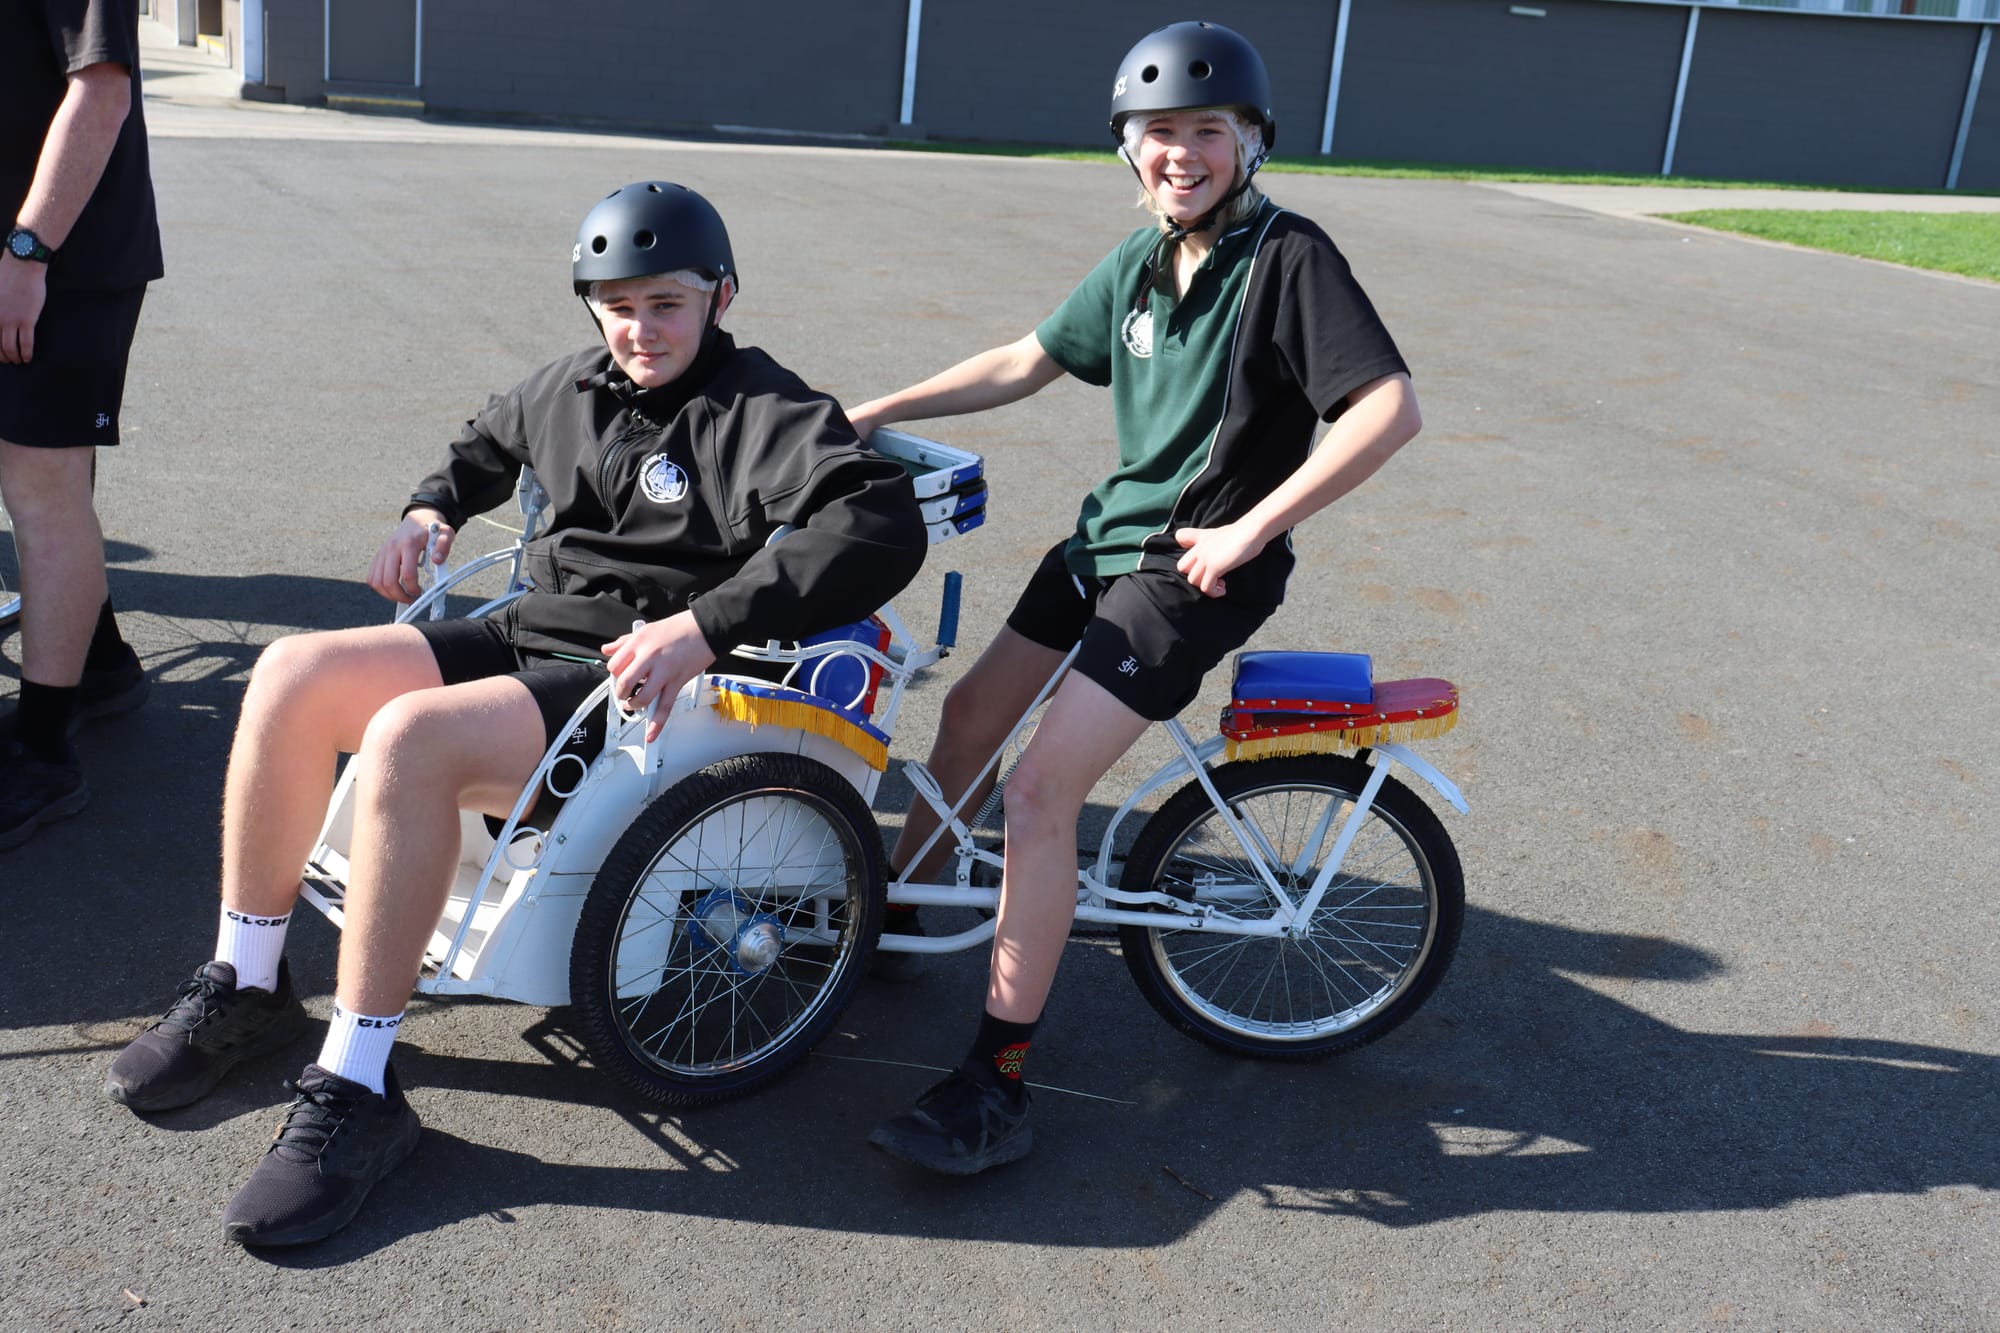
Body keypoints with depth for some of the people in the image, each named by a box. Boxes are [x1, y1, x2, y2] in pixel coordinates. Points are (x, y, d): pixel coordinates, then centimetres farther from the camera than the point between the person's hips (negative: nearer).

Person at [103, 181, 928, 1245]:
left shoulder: (760, 414, -9)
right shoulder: (573, 388, 16)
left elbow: (886, 525, -26)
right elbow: (489, 444, 40)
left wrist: (707, 623, -32)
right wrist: (433, 509, 18)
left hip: (638, 692, -8)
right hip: (524, 637, 8)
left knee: (409, 737, -32)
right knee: (295, 674, -10)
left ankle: (355, 1094, -22)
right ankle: (245, 988, 5)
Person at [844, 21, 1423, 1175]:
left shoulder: (1289, 258, -15)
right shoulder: (1139, 264, 7)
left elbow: (1391, 409, -24)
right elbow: (1025, 363, 16)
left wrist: (1250, 528, -23)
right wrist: (877, 413, 12)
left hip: (1201, 567, -8)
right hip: (1114, 530, 8)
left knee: (1039, 791, -17)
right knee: (974, 706, 18)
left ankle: (998, 1088, -9)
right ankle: (896, 911, 42)